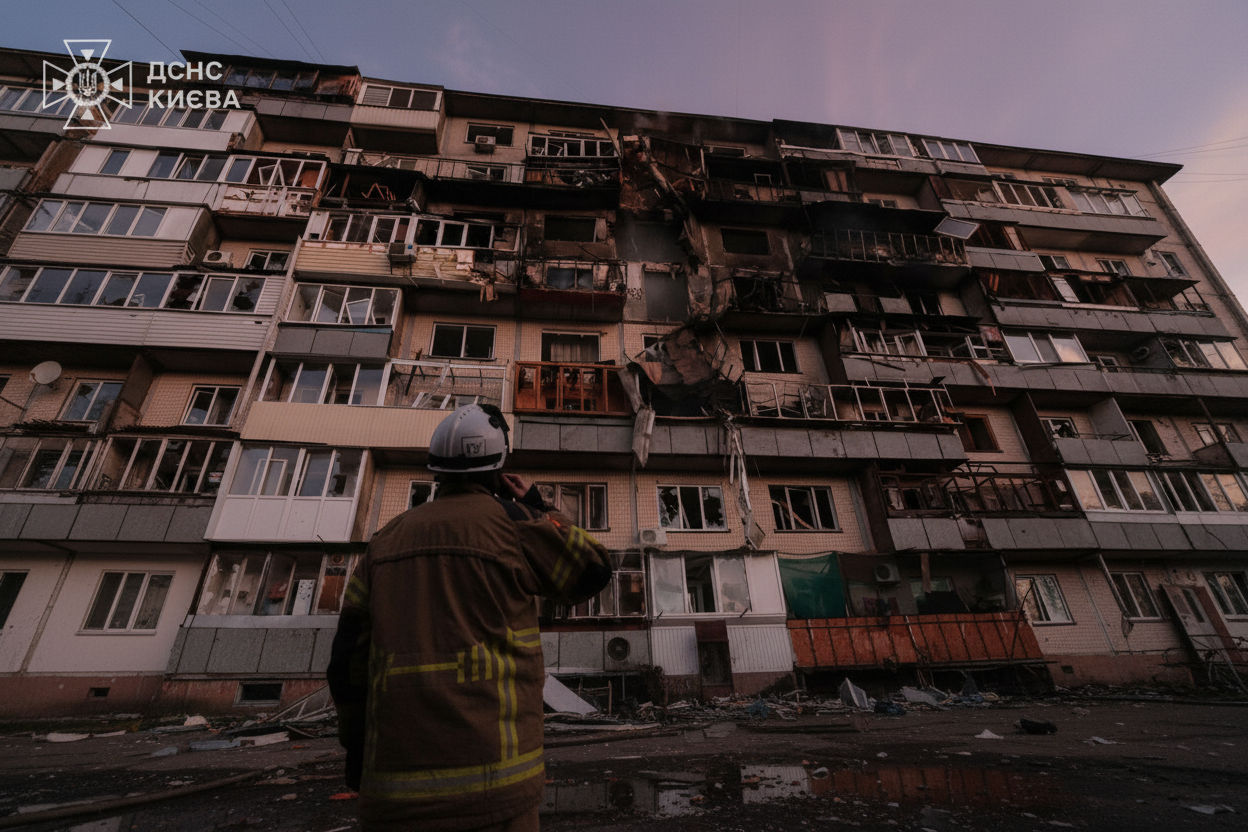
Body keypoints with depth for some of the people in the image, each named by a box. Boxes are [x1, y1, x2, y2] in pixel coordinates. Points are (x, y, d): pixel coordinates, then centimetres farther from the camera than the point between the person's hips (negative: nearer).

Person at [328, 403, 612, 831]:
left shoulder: (388, 538, 8)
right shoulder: (510, 520, -8)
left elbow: (347, 662, 10)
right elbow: (593, 572, 4)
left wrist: (357, 750, 22)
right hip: (489, 784, -4)